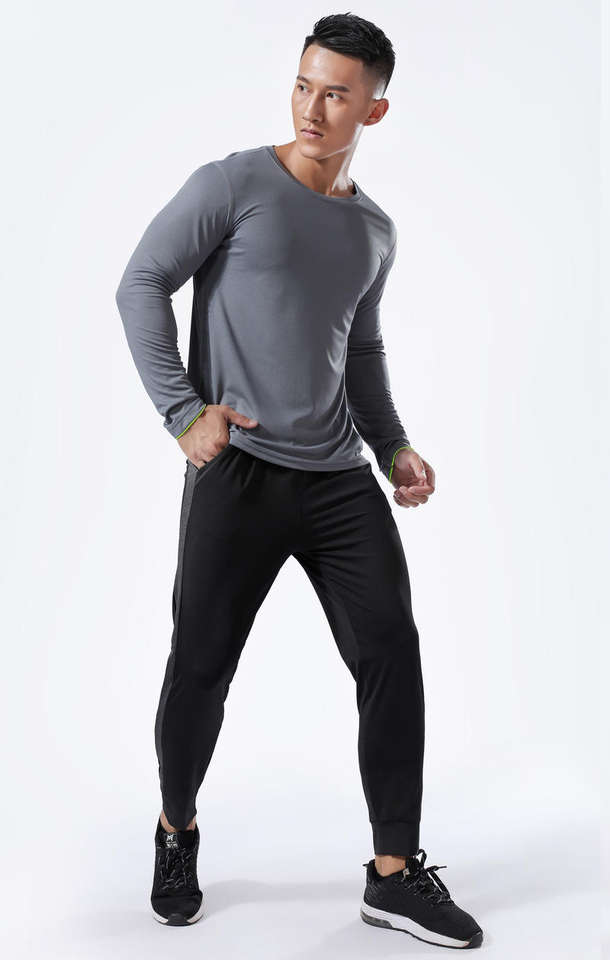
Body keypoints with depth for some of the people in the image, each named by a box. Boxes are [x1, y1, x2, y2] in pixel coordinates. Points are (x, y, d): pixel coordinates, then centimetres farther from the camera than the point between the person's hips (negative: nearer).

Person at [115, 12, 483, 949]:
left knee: (392, 654, -3)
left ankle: (396, 874, 9)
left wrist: (393, 447, 11)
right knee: (201, 668, 2)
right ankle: (177, 830, 30)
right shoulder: (233, 185, -2)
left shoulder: (375, 230, 15)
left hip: (341, 478, 5)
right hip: (239, 473, -4)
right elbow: (142, 284, -2)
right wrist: (183, 411, -11)